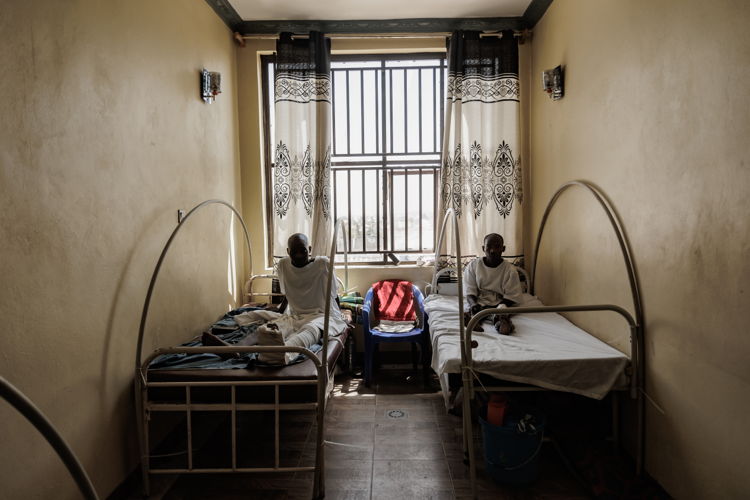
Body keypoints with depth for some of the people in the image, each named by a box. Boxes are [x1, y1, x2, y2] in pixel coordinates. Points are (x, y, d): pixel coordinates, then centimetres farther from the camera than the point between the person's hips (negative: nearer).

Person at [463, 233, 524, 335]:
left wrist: (498, 306, -19)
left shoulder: (510, 270, 0)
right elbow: (470, 291, 0)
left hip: (499, 303, -2)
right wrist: (474, 304, -21)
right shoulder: (473, 265, 3)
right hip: (478, 302, 2)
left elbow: (511, 296, -1)